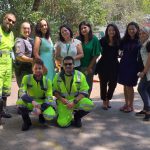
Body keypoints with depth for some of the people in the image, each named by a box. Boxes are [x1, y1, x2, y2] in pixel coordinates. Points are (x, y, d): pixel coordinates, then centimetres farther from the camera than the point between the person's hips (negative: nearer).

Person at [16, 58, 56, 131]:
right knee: (20, 102, -34)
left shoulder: (47, 81, -11)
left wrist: (41, 109, -29)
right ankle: (27, 121, -6)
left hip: (43, 103, 0)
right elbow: (22, 93, -22)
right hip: (30, 102, 0)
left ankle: (41, 115, 12)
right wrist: (32, 101, -40)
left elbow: (49, 98, -12)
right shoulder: (26, 78, -13)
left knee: (50, 116, -30)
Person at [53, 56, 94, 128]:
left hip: (77, 99, 1)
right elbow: (55, 90, 5)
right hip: (63, 101, 0)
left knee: (89, 104, -31)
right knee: (63, 123, -20)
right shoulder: (58, 76, -1)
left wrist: (74, 102, -23)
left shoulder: (80, 75, -6)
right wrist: (61, 99, -15)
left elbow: (84, 91, -9)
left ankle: (77, 117, 2)